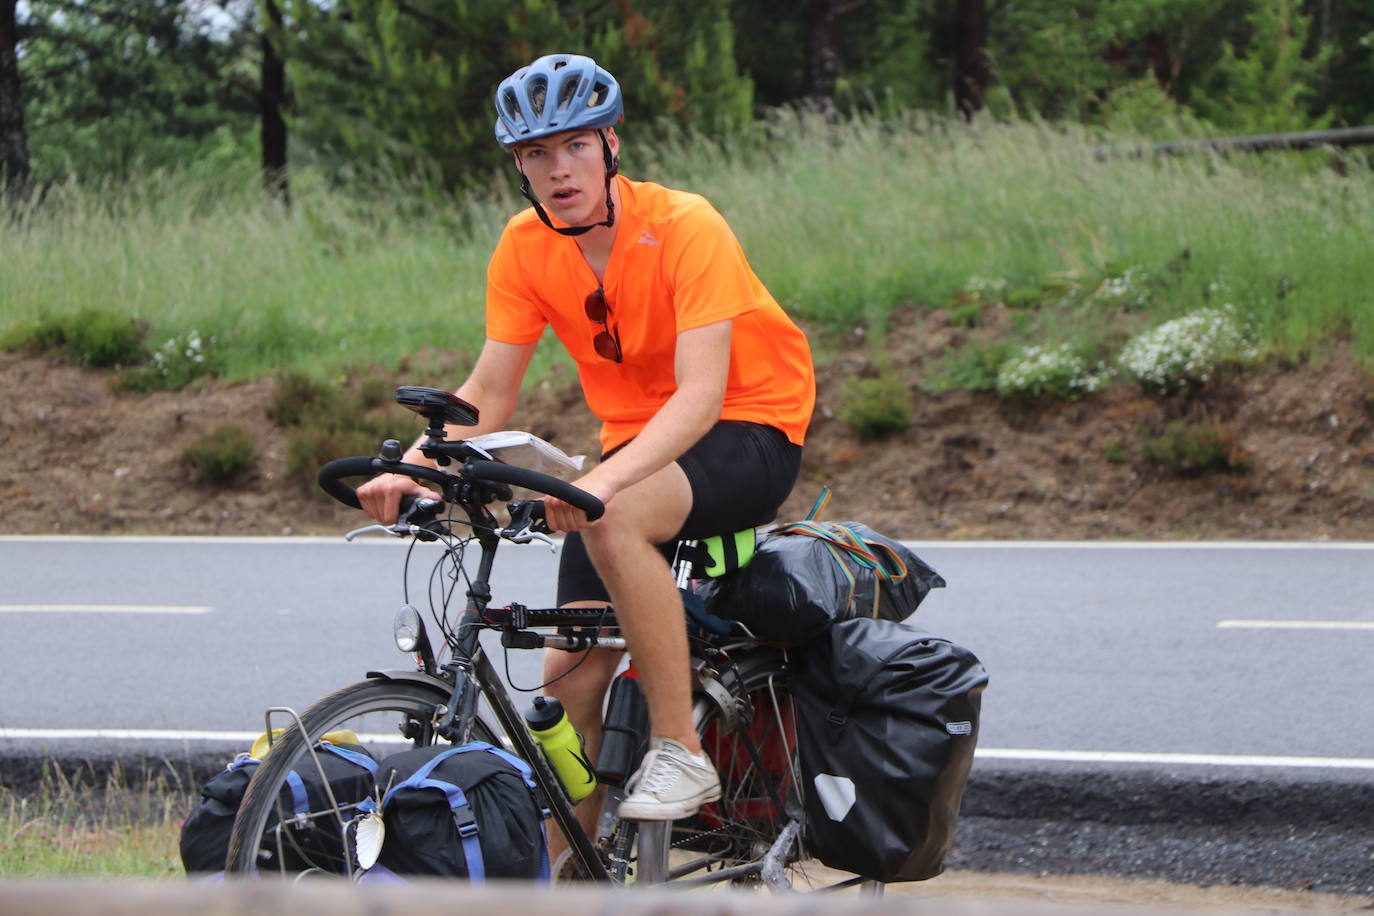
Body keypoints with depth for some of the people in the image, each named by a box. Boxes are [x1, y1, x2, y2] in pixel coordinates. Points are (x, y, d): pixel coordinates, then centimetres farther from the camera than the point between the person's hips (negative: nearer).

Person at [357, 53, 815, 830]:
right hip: (640, 441, 6)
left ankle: (680, 753, -26)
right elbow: (489, 395, -3)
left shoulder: (685, 227, -23)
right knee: (572, 672, -5)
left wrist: (605, 479, -47)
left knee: (613, 518, -36)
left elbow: (701, 394, -32)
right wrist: (414, 468, -23)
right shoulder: (527, 248, -6)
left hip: (751, 428, -6)